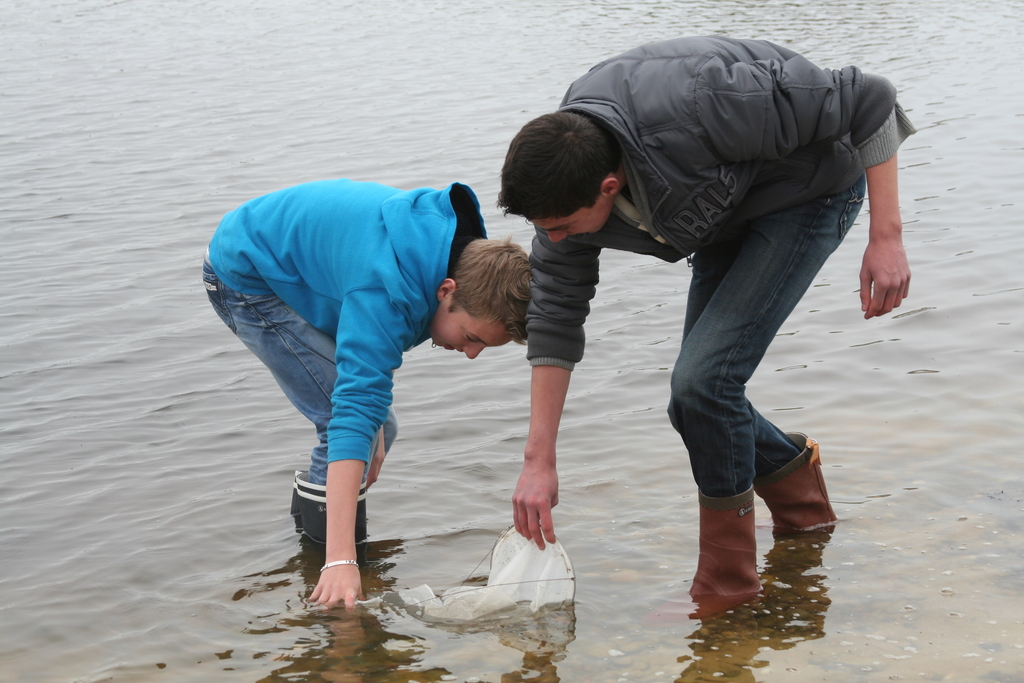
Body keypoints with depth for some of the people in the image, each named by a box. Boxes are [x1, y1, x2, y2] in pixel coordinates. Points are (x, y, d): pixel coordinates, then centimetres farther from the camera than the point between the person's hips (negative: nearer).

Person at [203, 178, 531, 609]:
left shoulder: (463, 251, -14)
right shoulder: (385, 292, -41)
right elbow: (354, 414, -47)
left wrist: (374, 418, -8)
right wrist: (341, 559, -52)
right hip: (246, 278, -9)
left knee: (379, 430, 6)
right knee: (343, 426, -20)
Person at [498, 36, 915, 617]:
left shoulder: (694, 111, -41)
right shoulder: (565, 180, -19)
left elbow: (865, 98, -31)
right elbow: (555, 315, -10)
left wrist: (887, 237, -29)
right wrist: (539, 461, -10)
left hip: (810, 189, -7)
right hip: (732, 210, 7)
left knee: (704, 377, -19)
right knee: (694, 404, 5)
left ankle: (726, 584, -3)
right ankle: (802, 502, 34)